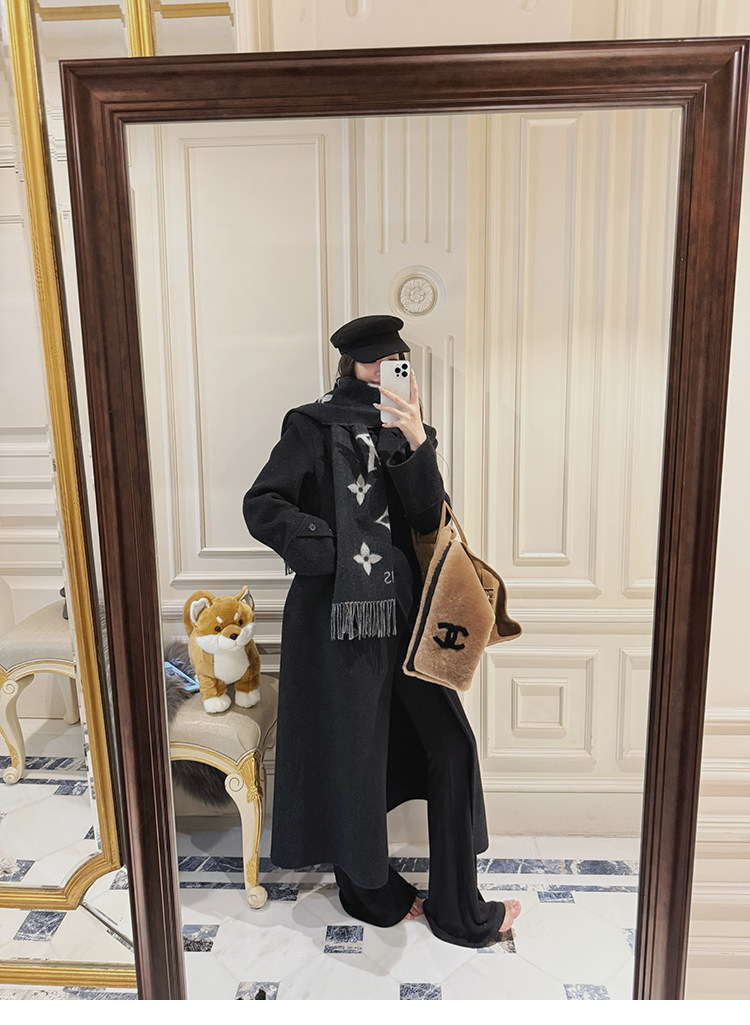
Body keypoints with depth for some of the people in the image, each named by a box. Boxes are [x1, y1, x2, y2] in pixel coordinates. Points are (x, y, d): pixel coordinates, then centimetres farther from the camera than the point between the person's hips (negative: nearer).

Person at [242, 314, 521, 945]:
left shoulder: (399, 432, 10)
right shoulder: (315, 426, -5)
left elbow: (429, 520, -1)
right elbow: (262, 505, -9)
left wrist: (419, 444, -14)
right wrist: (331, 548, -14)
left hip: (400, 610, 6)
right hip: (339, 615, -6)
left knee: (450, 744, 7)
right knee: (353, 756, 8)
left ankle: (457, 906, 26)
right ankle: (372, 892, 34)